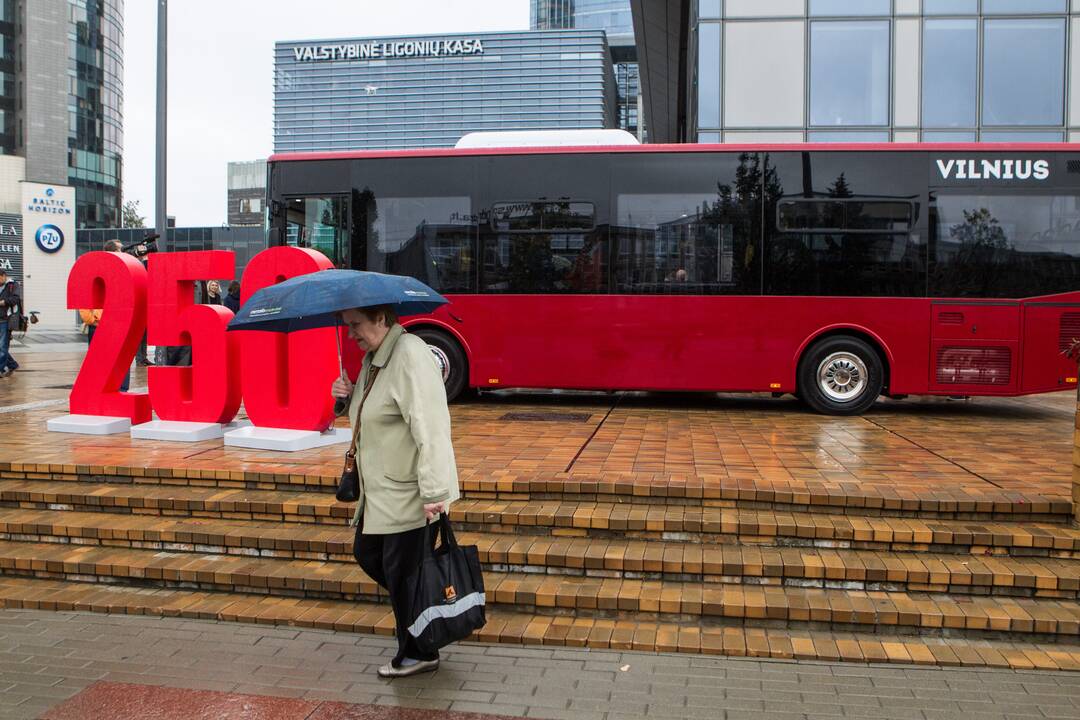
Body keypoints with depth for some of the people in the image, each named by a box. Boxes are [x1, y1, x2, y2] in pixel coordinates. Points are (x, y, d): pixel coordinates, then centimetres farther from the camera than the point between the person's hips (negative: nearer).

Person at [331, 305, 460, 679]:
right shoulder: (373, 358, 10)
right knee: (367, 554, 19)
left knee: (401, 574, 1)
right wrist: (351, 396, 0)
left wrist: (434, 493, -28)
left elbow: (431, 427, -26)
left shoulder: (410, 355, -21)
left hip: (408, 493, -10)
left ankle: (418, 655, 20)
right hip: (379, 491, 10)